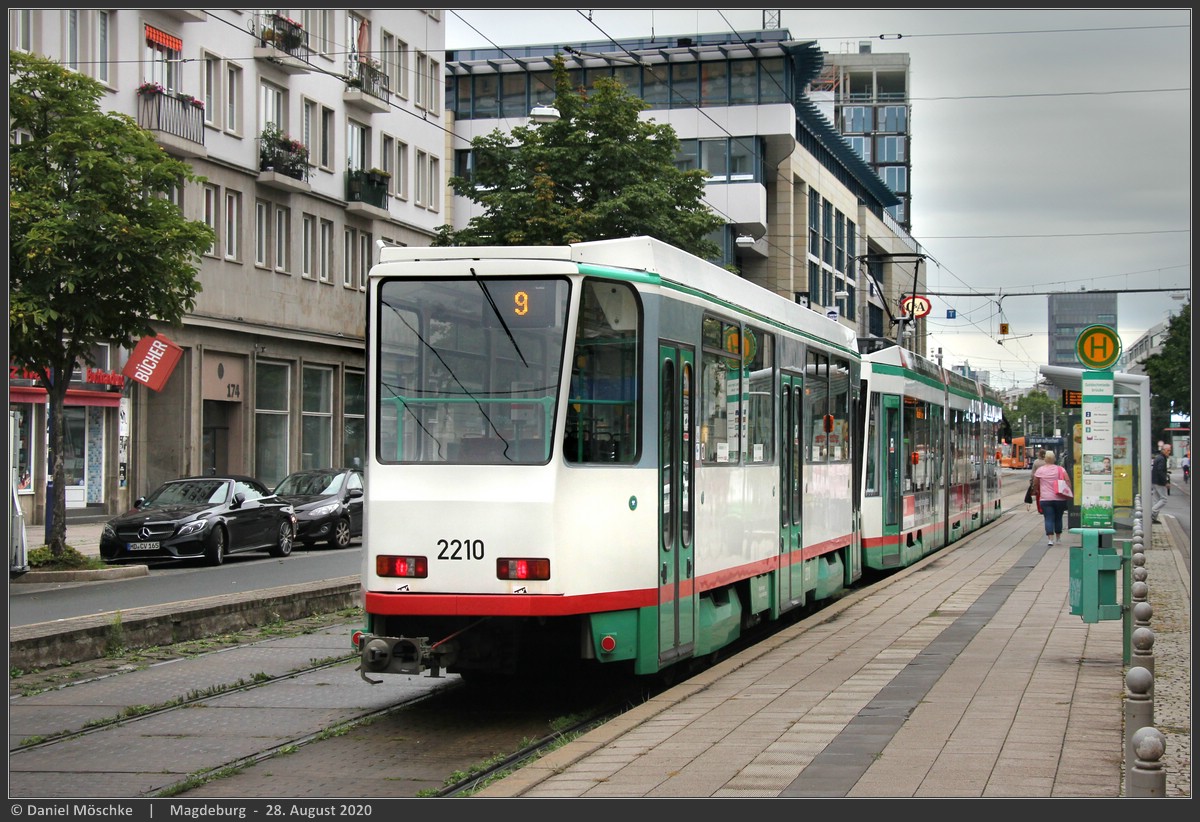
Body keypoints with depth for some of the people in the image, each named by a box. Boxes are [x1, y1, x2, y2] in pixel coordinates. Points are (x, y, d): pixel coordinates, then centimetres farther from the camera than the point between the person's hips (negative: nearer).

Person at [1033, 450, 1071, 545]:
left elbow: (1035, 483, 9)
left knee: (1048, 519, -2)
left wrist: (1037, 491, 27)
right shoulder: (1061, 469, 2)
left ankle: (1050, 539, -14)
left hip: (1045, 499, -2)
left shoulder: (1040, 470, -1)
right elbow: (1068, 482, -3)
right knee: (1058, 518, 15)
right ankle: (1058, 539, 24)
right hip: (1059, 498, 2)